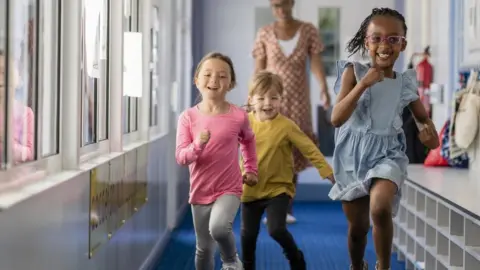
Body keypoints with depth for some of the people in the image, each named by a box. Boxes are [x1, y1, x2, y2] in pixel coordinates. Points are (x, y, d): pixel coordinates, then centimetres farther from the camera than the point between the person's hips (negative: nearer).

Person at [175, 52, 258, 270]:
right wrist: (197, 145, -30)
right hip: (200, 191, 2)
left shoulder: (238, 116, -9)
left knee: (218, 227, -30)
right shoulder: (188, 117, -9)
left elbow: (248, 140, 15)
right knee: (204, 249, 12)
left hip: (229, 189, -2)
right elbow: (181, 157, -12)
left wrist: (251, 169, 14)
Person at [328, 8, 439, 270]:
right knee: (357, 226, 12)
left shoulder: (405, 82, 1)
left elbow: (423, 117, 15)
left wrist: (430, 131, -10)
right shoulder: (354, 72, -6)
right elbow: (336, 119, -14)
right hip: (353, 156, 0)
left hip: (387, 153, 0)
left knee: (380, 208, -29)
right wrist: (363, 84, -23)